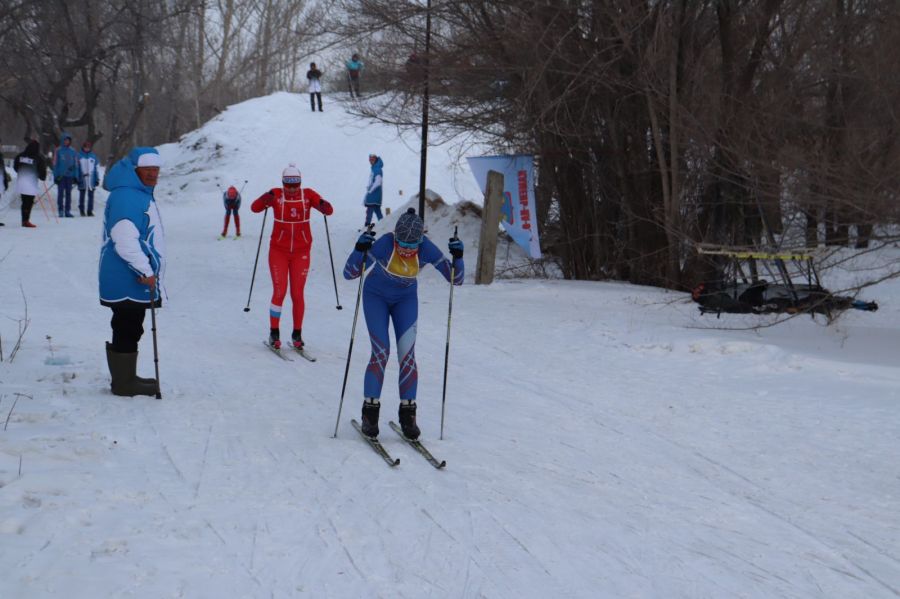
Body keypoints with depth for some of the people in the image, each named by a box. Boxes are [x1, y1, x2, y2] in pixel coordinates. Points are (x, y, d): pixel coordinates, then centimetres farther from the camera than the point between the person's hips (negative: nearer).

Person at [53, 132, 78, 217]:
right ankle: (61, 211, 1)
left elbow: (76, 164, 11)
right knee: (61, 193, -2)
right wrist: (56, 175, -6)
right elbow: (55, 164, 0)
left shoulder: (72, 151, 8)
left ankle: (67, 210, 10)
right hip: (61, 175, -3)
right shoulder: (58, 151, 0)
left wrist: (75, 176, 5)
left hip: (70, 175, 3)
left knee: (68, 193, 6)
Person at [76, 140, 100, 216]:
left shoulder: (93, 156, 8)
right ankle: (82, 210, 13)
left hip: (91, 180, 2)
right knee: (82, 195, 6)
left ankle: (90, 211, 6)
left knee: (91, 196, 1)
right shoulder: (79, 156, 1)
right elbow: (76, 167, 4)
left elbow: (96, 168, 11)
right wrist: (76, 178, -1)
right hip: (82, 180, -2)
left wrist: (97, 179, 7)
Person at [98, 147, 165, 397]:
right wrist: (145, 271, -23)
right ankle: (124, 383, 3)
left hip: (139, 281, 10)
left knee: (129, 330, 16)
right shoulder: (126, 197, -17)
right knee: (126, 331, -4)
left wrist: (148, 271, 26)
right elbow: (125, 240, -26)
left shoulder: (141, 195, 18)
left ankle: (126, 378, 25)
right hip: (129, 282, -10)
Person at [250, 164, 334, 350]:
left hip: (301, 252, 1)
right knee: (279, 292, -5)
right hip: (278, 251, -1)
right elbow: (255, 208, -16)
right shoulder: (276, 194, -7)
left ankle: (297, 335, 15)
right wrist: (266, 199, -36)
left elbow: (329, 210, -11)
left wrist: (323, 206, -34)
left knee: (297, 294, 2)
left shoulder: (308, 194, -6)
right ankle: (274, 333, 9)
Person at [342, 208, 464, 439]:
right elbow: (349, 273, -32)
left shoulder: (427, 249, -26)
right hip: (376, 296, -2)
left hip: (406, 300, 2)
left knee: (407, 354, -8)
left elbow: (456, 279, -20)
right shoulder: (384, 244, -33)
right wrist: (360, 251, -49)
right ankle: (370, 411, 0)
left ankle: (408, 413, 2)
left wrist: (457, 258, -38)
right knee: (381, 352, -13)